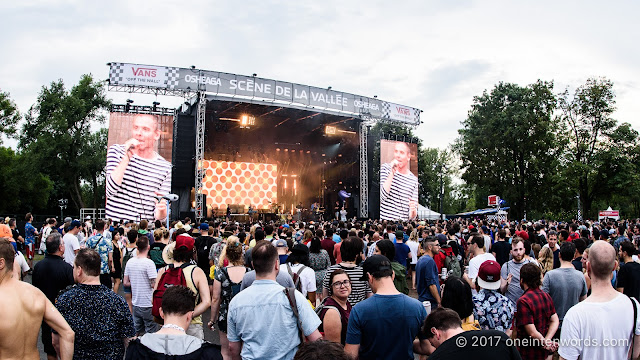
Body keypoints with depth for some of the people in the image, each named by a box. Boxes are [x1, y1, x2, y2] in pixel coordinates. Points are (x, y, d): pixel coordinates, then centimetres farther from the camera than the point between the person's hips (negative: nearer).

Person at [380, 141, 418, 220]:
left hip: (403, 222, 2)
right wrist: (392, 172, -18)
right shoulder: (385, 168, -1)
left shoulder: (414, 180, 2)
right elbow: (382, 196, -16)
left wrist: (413, 210, -17)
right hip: (384, 218, -2)